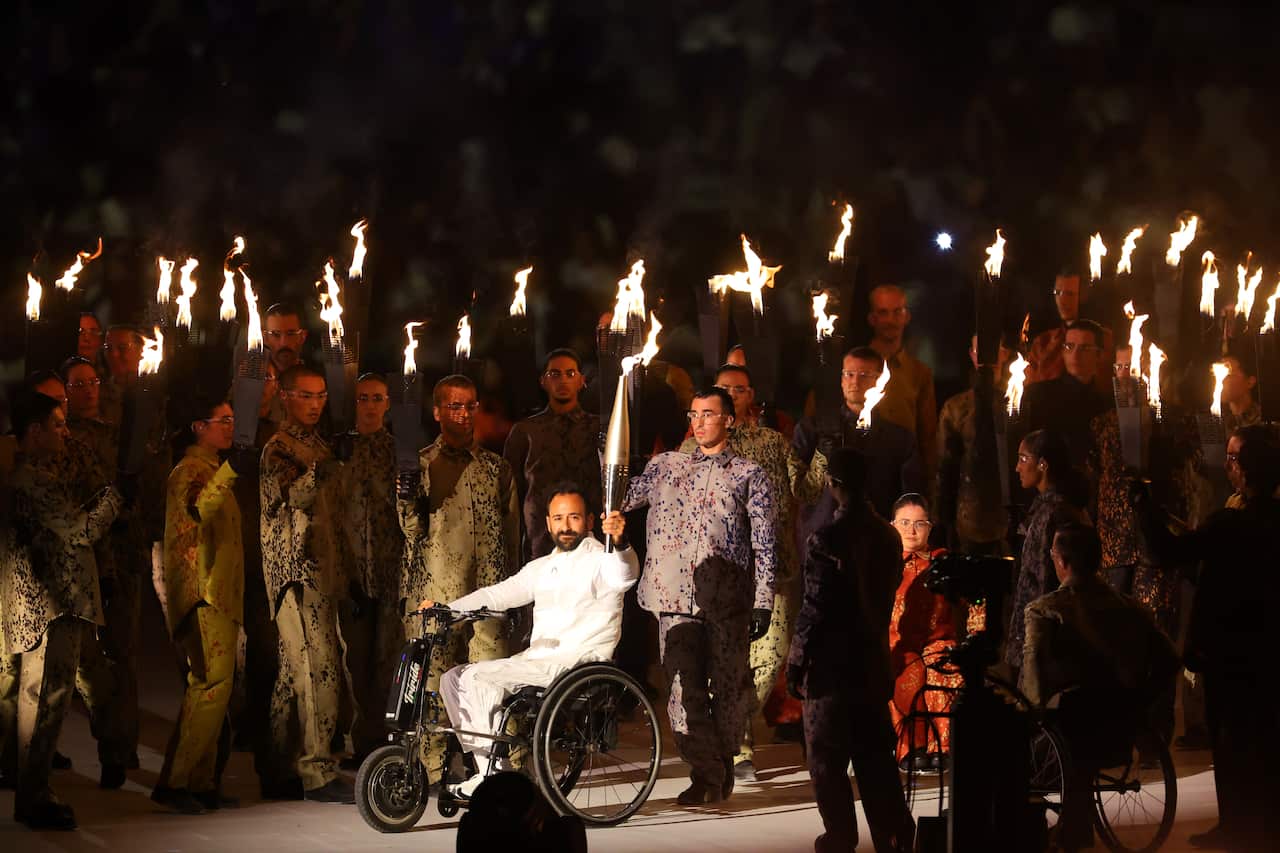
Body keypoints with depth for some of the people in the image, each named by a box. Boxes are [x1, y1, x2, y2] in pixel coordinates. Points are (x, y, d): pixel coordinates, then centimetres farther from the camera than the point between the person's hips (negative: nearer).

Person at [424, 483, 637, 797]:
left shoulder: (599, 560, -5)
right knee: (453, 678, 1)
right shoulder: (542, 568, 22)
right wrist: (444, 609, 13)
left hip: (576, 664, -9)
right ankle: (487, 772, -1)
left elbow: (625, 574, -28)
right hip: (536, 660, 9)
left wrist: (620, 543, -51)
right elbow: (498, 595, 24)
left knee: (477, 677, -21)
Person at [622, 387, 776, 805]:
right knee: (684, 687, -7)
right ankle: (707, 775, -2)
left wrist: (763, 602, -3)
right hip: (675, 597, 2)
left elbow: (764, 545, 3)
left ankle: (721, 768, 18)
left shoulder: (749, 475, 7)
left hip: (727, 600, -2)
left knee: (728, 685, 3)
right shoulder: (665, 466, 17)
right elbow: (619, 500, 12)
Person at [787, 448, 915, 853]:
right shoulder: (887, 536, 4)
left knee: (826, 760, 5)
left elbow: (814, 610, -17)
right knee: (875, 758, 12)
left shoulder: (826, 540, -17)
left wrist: (796, 664, -9)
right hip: (874, 663, 6)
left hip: (831, 665, -6)